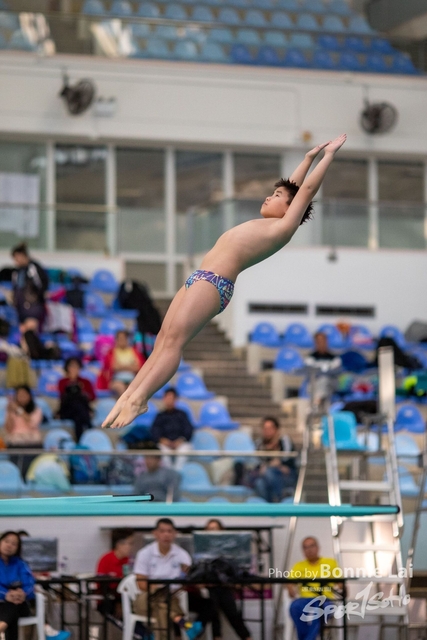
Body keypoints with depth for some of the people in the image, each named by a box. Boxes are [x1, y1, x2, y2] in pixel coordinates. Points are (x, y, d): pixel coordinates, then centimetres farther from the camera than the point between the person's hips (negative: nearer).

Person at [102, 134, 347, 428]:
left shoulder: (284, 226, 2)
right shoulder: (267, 226, 27)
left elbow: (306, 190, 4)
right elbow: (293, 187, 38)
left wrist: (329, 154, 11)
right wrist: (310, 157, 43)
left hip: (214, 282, -10)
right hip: (200, 279, 10)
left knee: (174, 339, -18)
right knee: (164, 339, 0)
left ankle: (137, 399, -26)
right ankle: (129, 395, -6)